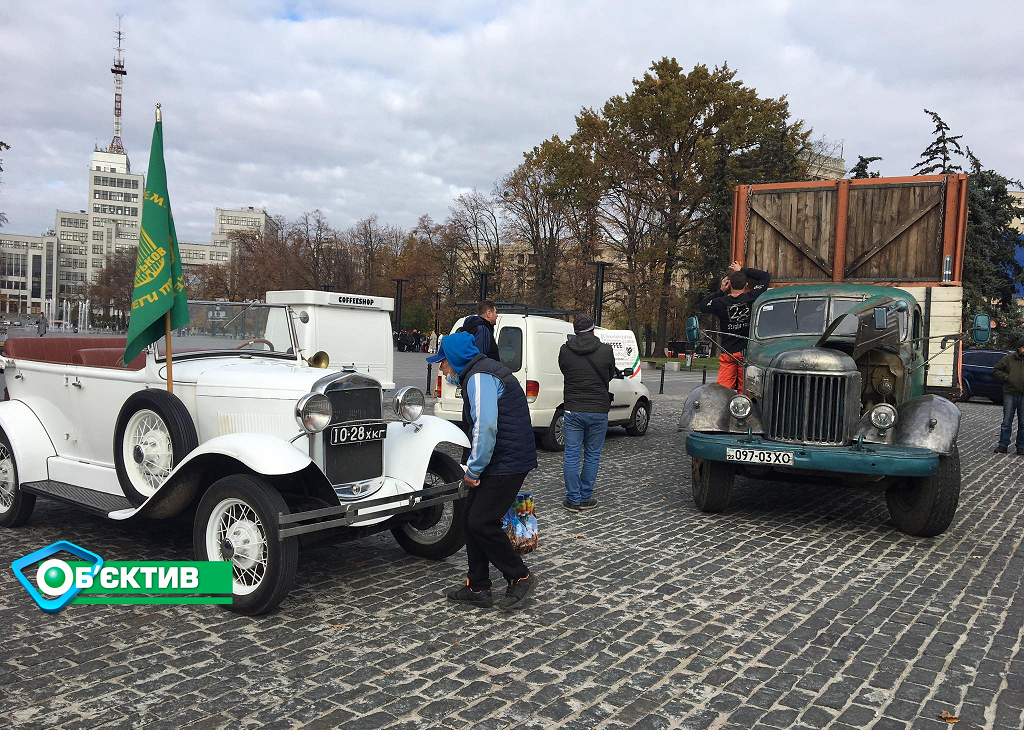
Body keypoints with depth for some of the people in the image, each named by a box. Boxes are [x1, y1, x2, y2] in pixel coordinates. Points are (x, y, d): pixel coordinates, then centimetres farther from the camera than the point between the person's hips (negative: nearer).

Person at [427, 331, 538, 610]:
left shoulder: (479, 377, -16)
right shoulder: (479, 373, 19)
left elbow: (485, 426, -25)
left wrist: (473, 469, -18)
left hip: (508, 462, -10)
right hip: (500, 462, 10)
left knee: (482, 522, -7)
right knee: (471, 518, 11)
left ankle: (519, 577, 9)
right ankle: (477, 589, 18)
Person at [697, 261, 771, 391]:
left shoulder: (721, 303, -4)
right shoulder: (751, 298, -4)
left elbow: (702, 306, 17)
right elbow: (766, 276, 9)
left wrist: (721, 291, 17)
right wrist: (743, 271, 15)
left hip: (727, 353, 0)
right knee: (744, 392, 3)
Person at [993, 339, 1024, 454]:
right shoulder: (1008, 358, 3)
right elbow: (996, 370, 9)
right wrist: (1006, 377, -7)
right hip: (1010, 394, -1)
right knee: (1007, 421, 2)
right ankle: (1003, 445, 7)